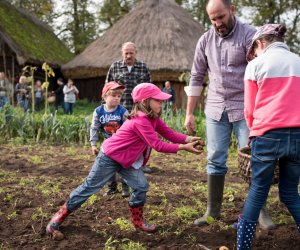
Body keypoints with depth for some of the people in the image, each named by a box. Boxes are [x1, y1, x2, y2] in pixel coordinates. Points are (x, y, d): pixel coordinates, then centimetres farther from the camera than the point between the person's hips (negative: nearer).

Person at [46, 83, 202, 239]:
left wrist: (188, 139, -18)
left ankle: (137, 221, 18)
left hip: (127, 160, 9)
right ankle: (59, 216, 14)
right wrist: (183, 147, -32)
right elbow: (158, 145, -33)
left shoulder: (153, 119, 0)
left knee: (141, 186, 1)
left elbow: (170, 134, -3)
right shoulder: (140, 121, -30)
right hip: (109, 157, -9)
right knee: (90, 187, 0)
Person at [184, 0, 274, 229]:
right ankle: (213, 210, 18)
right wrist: (189, 113, 9)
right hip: (215, 110, 4)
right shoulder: (205, 41, 6)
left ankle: (261, 210, 14)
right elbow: (196, 78, 11)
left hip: (244, 109, -3)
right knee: (215, 161, 7)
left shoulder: (249, 35, -7)